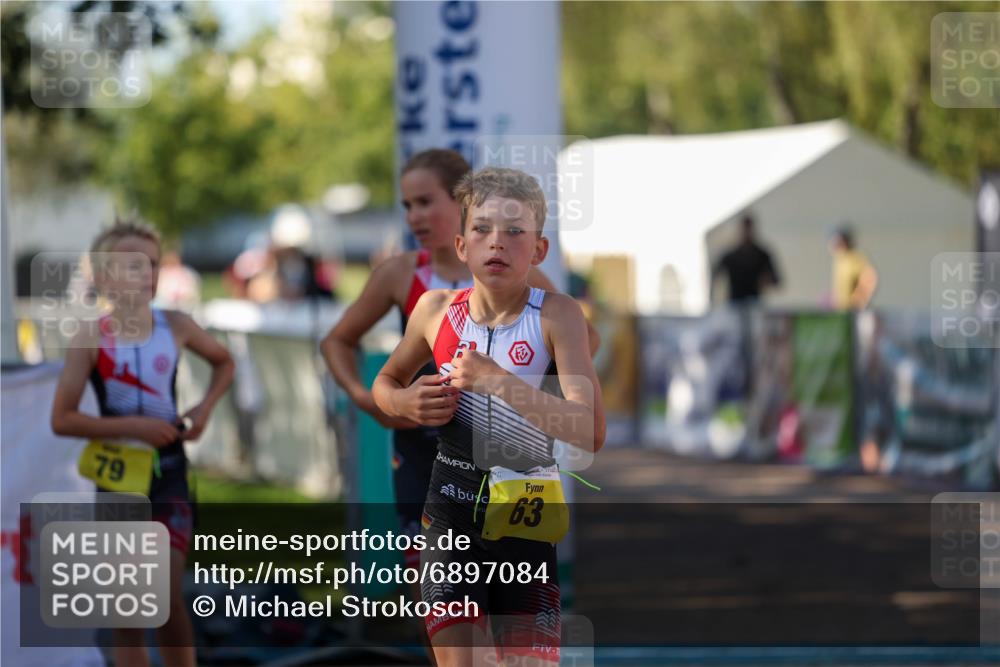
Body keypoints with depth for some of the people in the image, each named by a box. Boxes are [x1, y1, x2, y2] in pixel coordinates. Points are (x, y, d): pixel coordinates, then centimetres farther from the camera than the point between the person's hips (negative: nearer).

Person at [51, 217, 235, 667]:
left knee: (168, 597, -5)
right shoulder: (92, 338, -9)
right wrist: (133, 426, -17)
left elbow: (223, 363, 19)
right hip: (118, 477, -1)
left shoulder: (175, 327, -1)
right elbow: (62, 419, -11)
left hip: (169, 474, 1)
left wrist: (205, 407, 2)